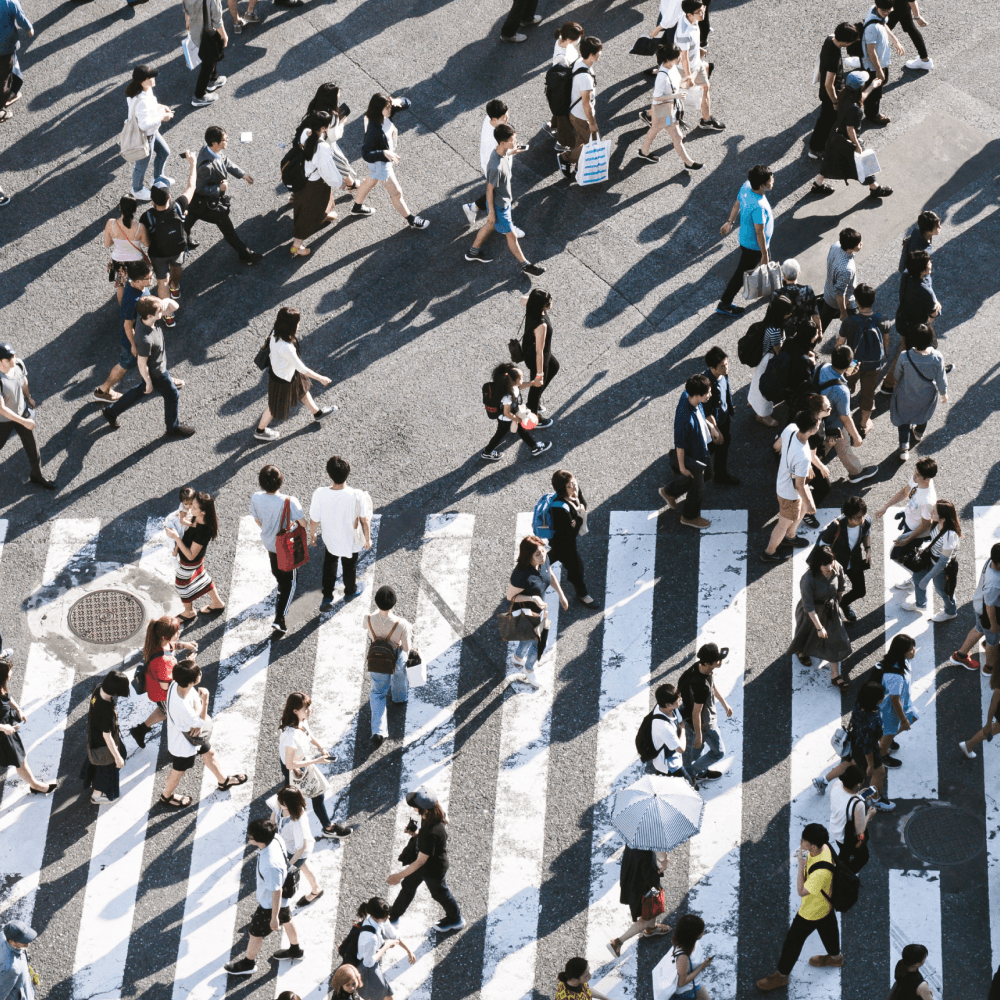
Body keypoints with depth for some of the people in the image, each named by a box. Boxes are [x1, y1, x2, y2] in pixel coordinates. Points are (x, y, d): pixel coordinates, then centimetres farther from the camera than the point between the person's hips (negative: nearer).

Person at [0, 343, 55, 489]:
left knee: (31, 444, 17)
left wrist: (28, 398, 21)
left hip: (22, 411, 5)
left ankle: (37, 476, 39)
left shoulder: (18, 364, -20)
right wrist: (24, 422, -28)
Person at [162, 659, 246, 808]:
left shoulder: (176, 684, -25)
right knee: (178, 771, 22)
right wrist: (205, 700, -32)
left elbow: (195, 698, -8)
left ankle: (223, 781, 57)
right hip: (183, 744, -7)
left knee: (209, 753, 30)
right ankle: (166, 796, 52)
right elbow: (201, 722, -27)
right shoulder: (182, 708, -46)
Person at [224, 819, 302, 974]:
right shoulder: (274, 839, -21)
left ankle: (248, 963, 42)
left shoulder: (270, 866, -45)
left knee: (255, 932, 17)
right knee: (286, 920, 32)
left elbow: (276, 893, -32)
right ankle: (295, 950, 57)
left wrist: (274, 918, -18)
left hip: (270, 903, -8)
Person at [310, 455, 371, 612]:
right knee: (349, 566, 28)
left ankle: (327, 599, 31)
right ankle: (350, 591, 53)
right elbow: (364, 521, -18)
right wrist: (368, 539, 1)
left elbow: (314, 521, -16)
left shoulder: (319, 494, -31)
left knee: (329, 565, 29)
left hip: (329, 539, 1)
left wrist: (312, 535, 5)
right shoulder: (355, 496, -33)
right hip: (350, 541, -1)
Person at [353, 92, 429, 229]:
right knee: (396, 192, 10)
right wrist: (385, 153, -49)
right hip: (379, 163, -9)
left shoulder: (384, 118, -16)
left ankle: (357, 207, 59)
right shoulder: (374, 129, -40)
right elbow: (366, 154, -42)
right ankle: (411, 220, 31)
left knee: (371, 181, 34)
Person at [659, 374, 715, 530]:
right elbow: (680, 445, -28)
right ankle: (689, 517, 47)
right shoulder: (685, 419, -43)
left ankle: (669, 492, 50)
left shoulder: (687, 395, -19)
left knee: (706, 474, 33)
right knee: (698, 488, 17)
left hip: (701, 448, 8)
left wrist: (711, 429, 16)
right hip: (692, 457, -8)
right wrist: (682, 466, -14)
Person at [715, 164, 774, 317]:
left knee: (768, 266, 33)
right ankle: (724, 304, 29)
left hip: (745, 237, 8)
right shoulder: (758, 206, -42)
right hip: (754, 246, -8)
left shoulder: (746, 186, -18)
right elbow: (759, 233, -30)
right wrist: (764, 254, -17)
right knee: (741, 274, 12)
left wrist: (730, 221, 18)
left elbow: (736, 205, 1)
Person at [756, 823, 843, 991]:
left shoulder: (821, 872, -47)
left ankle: (782, 975, 33)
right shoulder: (824, 847, -20)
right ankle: (835, 957, 62)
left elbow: (802, 892, -34)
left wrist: (801, 864, -37)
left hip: (811, 911, -8)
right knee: (828, 929, 34)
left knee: (793, 941, 12)